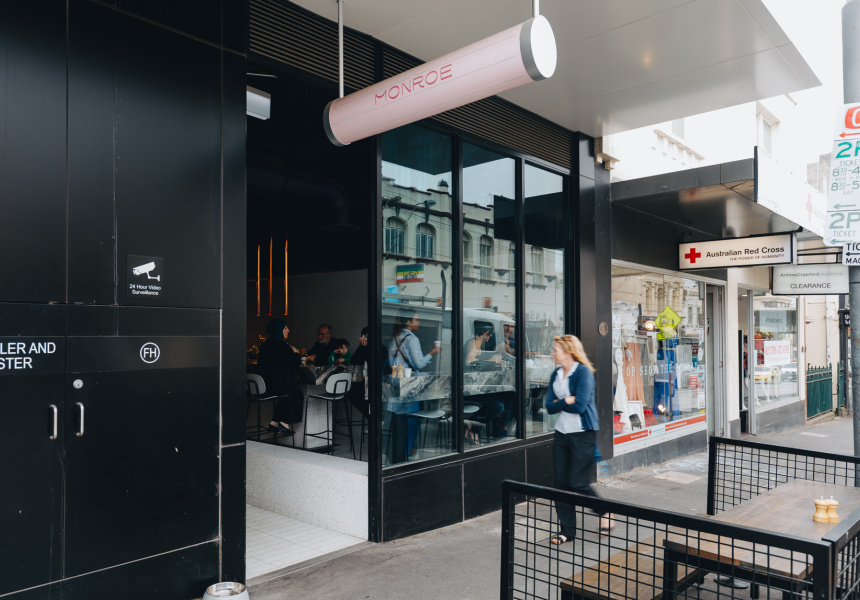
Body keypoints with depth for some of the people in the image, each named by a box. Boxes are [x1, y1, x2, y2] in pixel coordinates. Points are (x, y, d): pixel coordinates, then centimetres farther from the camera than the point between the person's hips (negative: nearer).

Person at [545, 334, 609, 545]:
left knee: (578, 484, -3)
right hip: (562, 433, 7)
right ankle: (567, 529, 20)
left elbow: (579, 406, -21)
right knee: (561, 483, 7)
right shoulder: (556, 375, 9)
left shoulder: (583, 372, -13)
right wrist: (567, 401, -13)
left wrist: (559, 403, -8)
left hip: (583, 434, -7)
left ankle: (604, 512, 25)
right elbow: (549, 406, 2)